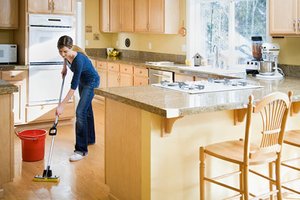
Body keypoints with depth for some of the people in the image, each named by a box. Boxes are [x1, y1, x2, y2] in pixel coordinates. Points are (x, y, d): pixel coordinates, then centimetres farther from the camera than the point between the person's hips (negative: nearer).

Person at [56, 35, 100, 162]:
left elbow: (73, 87, -37)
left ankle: (81, 150, -14)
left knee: (80, 112, -17)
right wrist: (64, 67, 6)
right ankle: (90, 139, 36)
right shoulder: (67, 54, -17)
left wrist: (62, 105, -37)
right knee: (87, 109, 19)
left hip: (91, 82, -8)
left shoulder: (78, 60, -37)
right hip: (83, 81, 9)